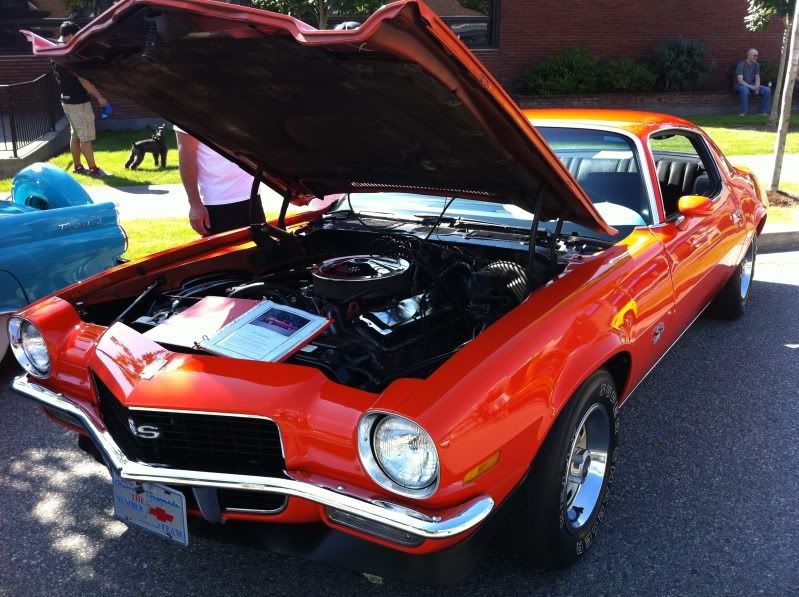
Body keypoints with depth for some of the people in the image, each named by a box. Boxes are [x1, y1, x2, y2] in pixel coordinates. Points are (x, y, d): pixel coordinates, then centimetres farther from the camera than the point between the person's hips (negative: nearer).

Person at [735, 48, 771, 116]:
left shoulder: (756, 65, 3)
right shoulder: (741, 65, -15)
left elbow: (757, 78, 4)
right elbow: (740, 80, -24)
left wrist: (757, 87, -17)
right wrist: (751, 87, -34)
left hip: (752, 85, 6)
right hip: (741, 85, -6)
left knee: (767, 90, -15)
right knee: (745, 90, -41)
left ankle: (763, 111, -2)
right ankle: (744, 112, -32)